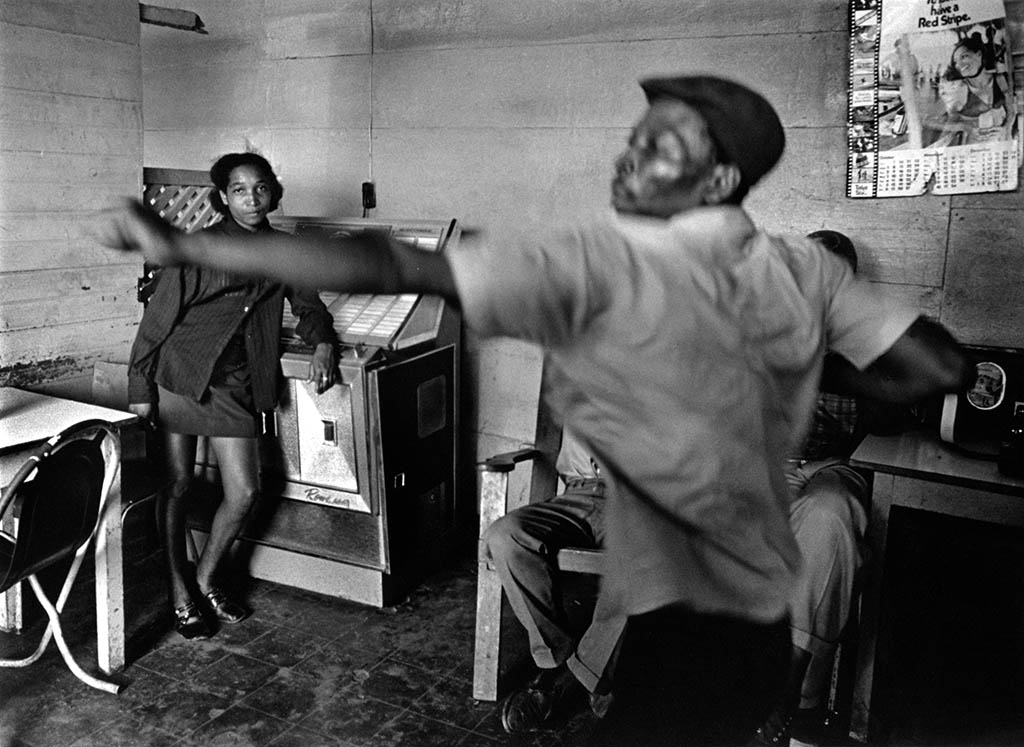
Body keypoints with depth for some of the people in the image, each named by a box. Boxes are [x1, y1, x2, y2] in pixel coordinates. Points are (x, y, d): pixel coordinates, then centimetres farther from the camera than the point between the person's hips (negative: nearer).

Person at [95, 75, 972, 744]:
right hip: (771, 627, 7)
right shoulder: (803, 266, -3)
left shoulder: (598, 264, -20)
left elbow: (394, 269, -26)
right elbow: (942, 368, 2)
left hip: (675, 634, -7)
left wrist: (186, 243, -21)